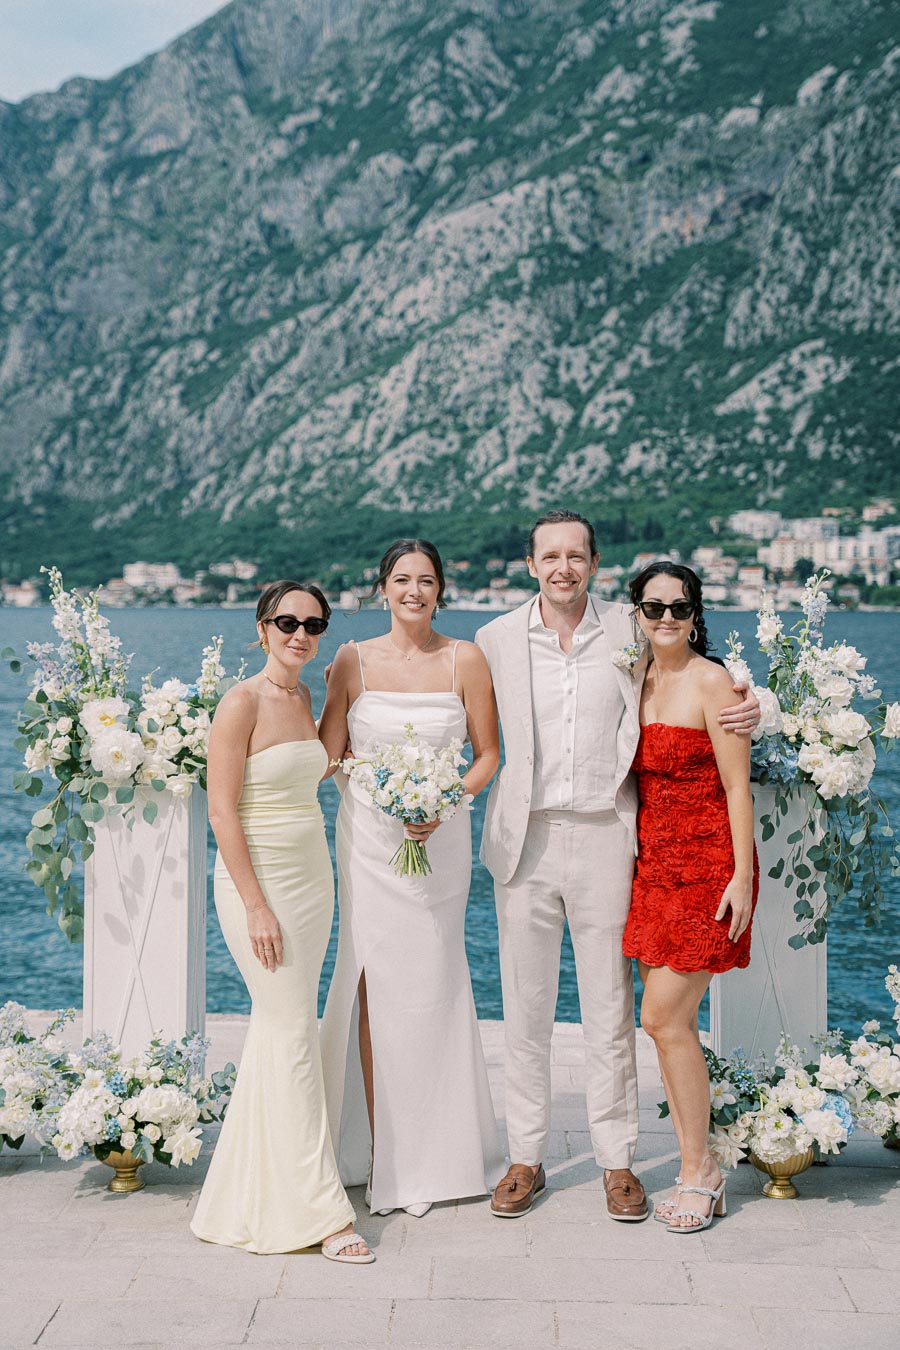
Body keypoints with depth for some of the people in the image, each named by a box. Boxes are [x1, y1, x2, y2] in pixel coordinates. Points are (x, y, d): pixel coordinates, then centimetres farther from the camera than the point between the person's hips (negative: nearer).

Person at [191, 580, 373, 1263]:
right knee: (294, 1035, -7)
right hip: (259, 878, -7)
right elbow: (222, 809, -15)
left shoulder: (304, 698, 10)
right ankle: (321, 1209, -1)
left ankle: (256, 1182, 25)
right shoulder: (243, 702, -12)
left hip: (312, 875, 7)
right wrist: (256, 905, -19)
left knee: (278, 1028, 12)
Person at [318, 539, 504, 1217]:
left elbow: (488, 755, 2)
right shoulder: (354, 660, 3)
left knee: (433, 983, 5)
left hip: (440, 838, 0)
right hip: (368, 835, 0)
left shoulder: (466, 660, 1)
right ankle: (381, 1151, 9)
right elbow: (329, 754, 3)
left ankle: (438, 1151, 21)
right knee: (377, 983, -1)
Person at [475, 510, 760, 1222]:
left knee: (610, 1008, 5)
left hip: (604, 835, -1)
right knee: (525, 1006, 8)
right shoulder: (496, 639, 3)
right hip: (527, 837, 1)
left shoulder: (629, 630, 2)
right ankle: (526, 1158, 21)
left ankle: (617, 1161, 18)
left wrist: (743, 714, -6)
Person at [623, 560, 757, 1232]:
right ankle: (701, 1174, 18)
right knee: (669, 1020, 7)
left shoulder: (711, 681, -10)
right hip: (653, 864, 7)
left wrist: (742, 877, -16)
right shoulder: (636, 680, 11)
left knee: (663, 1018, -8)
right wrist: (633, 864, 11)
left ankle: (699, 1172, 7)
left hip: (706, 866, -7)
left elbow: (738, 787, -12)